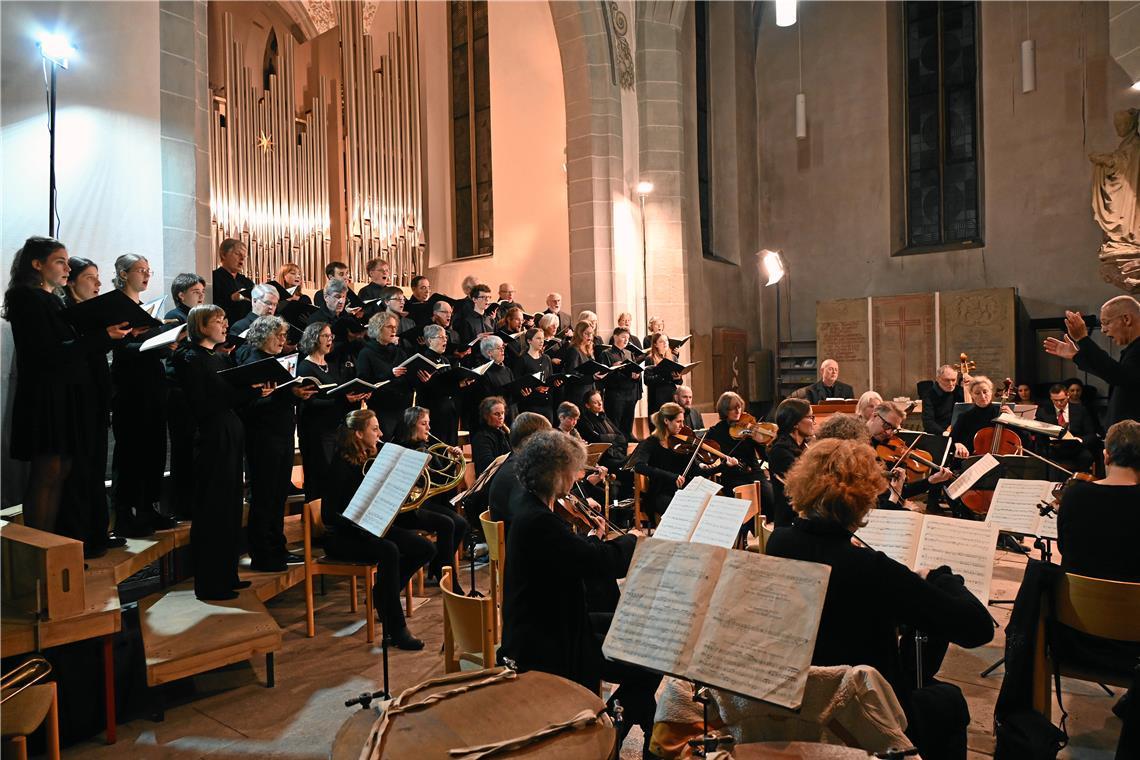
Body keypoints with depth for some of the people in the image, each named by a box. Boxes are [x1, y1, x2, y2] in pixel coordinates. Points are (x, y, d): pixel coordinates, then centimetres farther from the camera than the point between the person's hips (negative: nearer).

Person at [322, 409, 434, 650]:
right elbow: (329, 515, -20)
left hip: (372, 527, 8)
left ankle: (383, 594, 12)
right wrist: (364, 525, -28)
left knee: (425, 549, -7)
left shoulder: (372, 459, 5)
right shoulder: (342, 465, -16)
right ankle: (395, 629, -27)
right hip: (341, 536, -8)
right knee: (389, 551, -35)